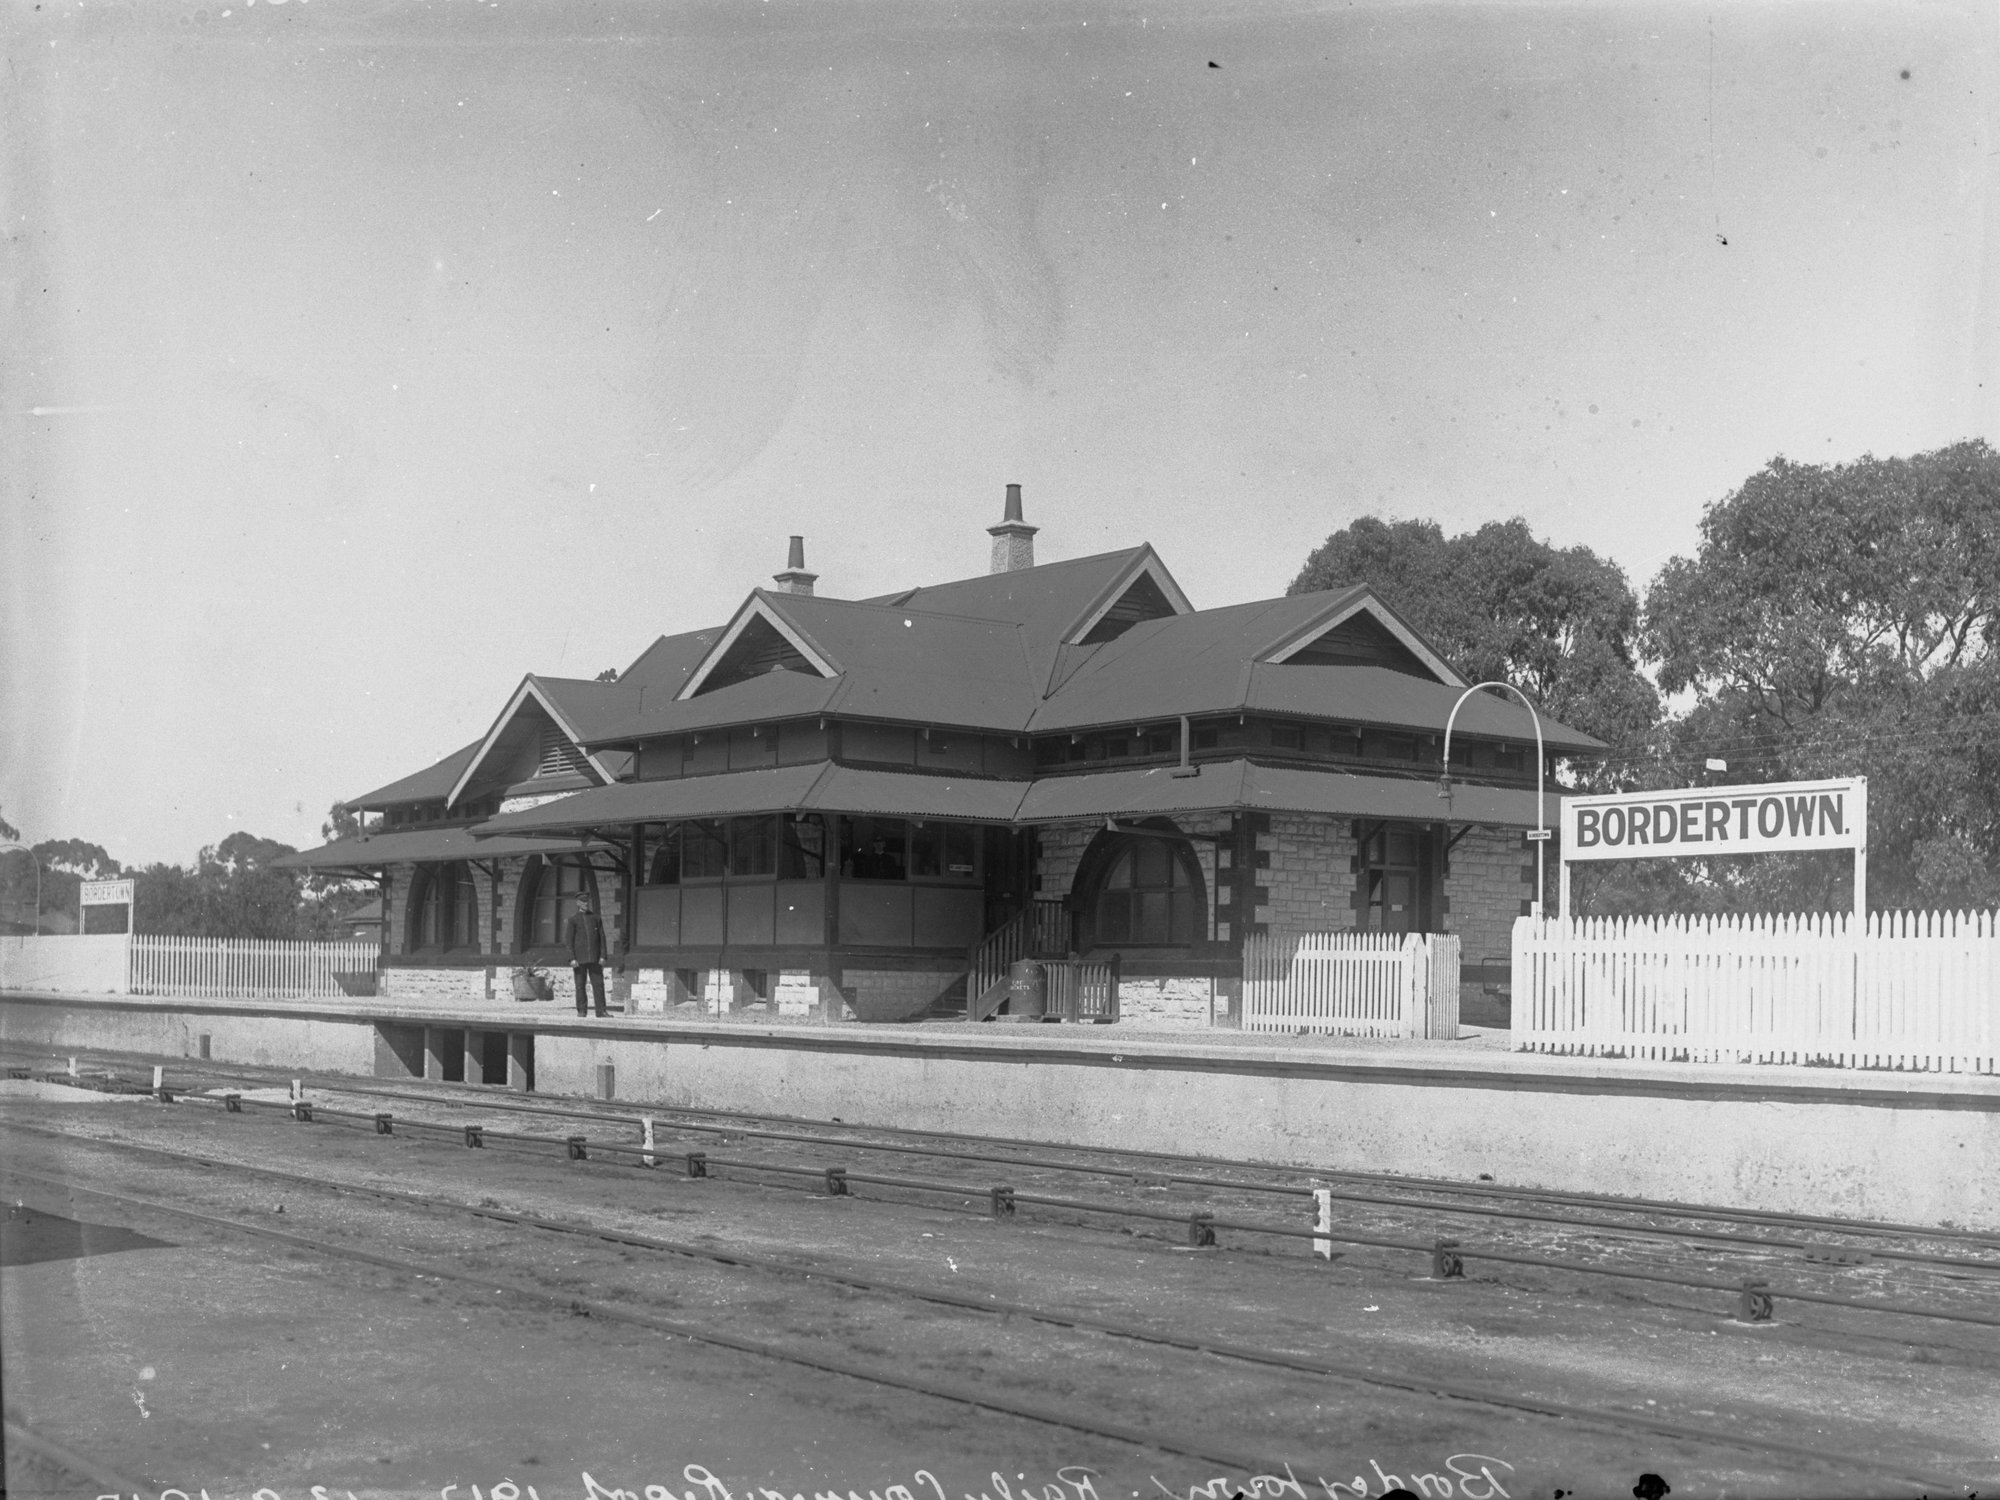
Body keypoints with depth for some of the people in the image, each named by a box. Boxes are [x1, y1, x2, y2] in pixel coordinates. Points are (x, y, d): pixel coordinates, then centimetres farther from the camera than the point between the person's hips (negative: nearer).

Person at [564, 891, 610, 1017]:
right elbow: (569, 940, -3)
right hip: (579, 958, -2)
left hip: (594, 958, 2)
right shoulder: (573, 919, 1)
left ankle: (601, 1011, -2)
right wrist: (572, 958, -12)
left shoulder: (595, 917, 9)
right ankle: (581, 1011, 9)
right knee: (580, 985, 2)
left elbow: (602, 938, 8)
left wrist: (603, 956, -1)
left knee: (598, 984, -3)